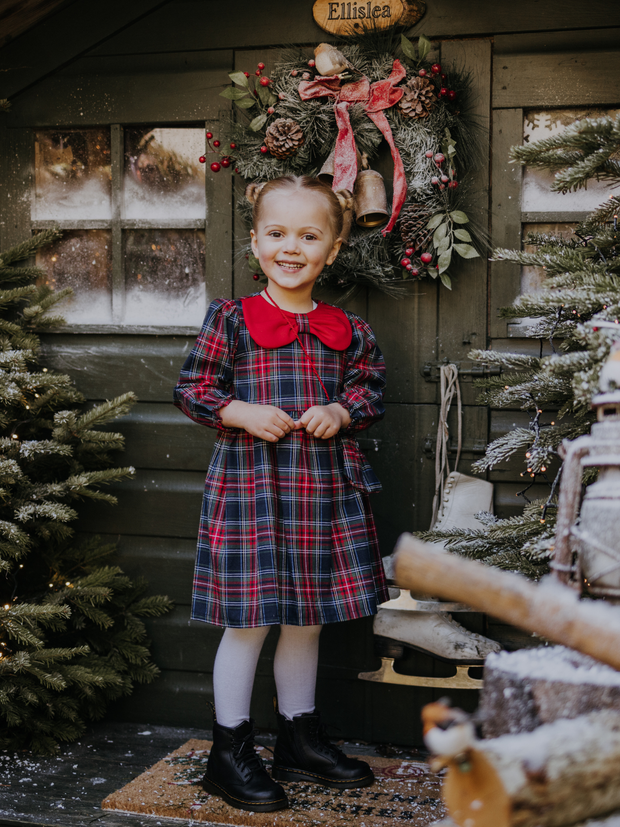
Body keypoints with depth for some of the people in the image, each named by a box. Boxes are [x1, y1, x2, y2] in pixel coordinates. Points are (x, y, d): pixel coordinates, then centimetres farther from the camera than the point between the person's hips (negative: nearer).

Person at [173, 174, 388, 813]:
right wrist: (241, 412, -16)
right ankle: (229, 751, 14)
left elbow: (371, 387, 15)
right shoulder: (230, 319, -3)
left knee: (307, 615, 14)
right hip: (249, 480, -4)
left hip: (325, 482, 4)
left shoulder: (347, 330, 7)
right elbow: (192, 389, -1)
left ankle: (300, 739, 30)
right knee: (250, 618, -1)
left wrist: (342, 412, -5)